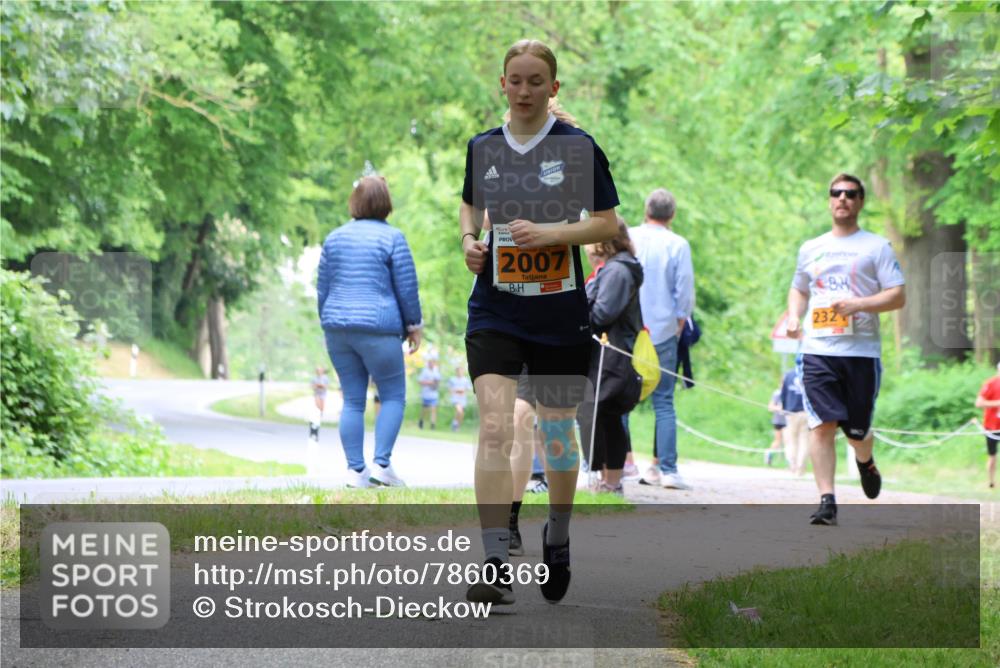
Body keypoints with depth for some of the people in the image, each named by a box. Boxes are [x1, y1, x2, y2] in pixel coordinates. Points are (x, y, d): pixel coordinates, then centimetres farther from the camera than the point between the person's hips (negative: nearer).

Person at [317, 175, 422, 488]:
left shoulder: (335, 238, 9)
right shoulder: (392, 238, -6)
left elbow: (322, 289, 11)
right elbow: (407, 287, -6)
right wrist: (414, 325, 5)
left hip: (338, 327, 5)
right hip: (378, 328, -5)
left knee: (353, 400, 7)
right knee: (393, 396, 5)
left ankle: (356, 471, 3)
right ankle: (382, 463, -7)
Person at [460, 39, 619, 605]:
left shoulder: (578, 147, -4)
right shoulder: (483, 147, 6)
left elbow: (608, 223, -3)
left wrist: (550, 232, -17)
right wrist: (470, 238, 2)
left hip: (561, 314, -1)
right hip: (495, 310, 1)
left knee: (558, 433, 12)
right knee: (495, 427, -16)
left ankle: (558, 539, 37)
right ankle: (497, 564, -18)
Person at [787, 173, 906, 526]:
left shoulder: (876, 246, 6)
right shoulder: (811, 248, 17)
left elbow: (898, 296, 0)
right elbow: (798, 289, 31)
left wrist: (859, 304, -15)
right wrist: (793, 317, 10)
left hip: (861, 351, -2)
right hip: (817, 350, 2)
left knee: (857, 431, 3)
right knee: (822, 425, -12)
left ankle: (865, 461, 38)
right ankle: (826, 500, -13)